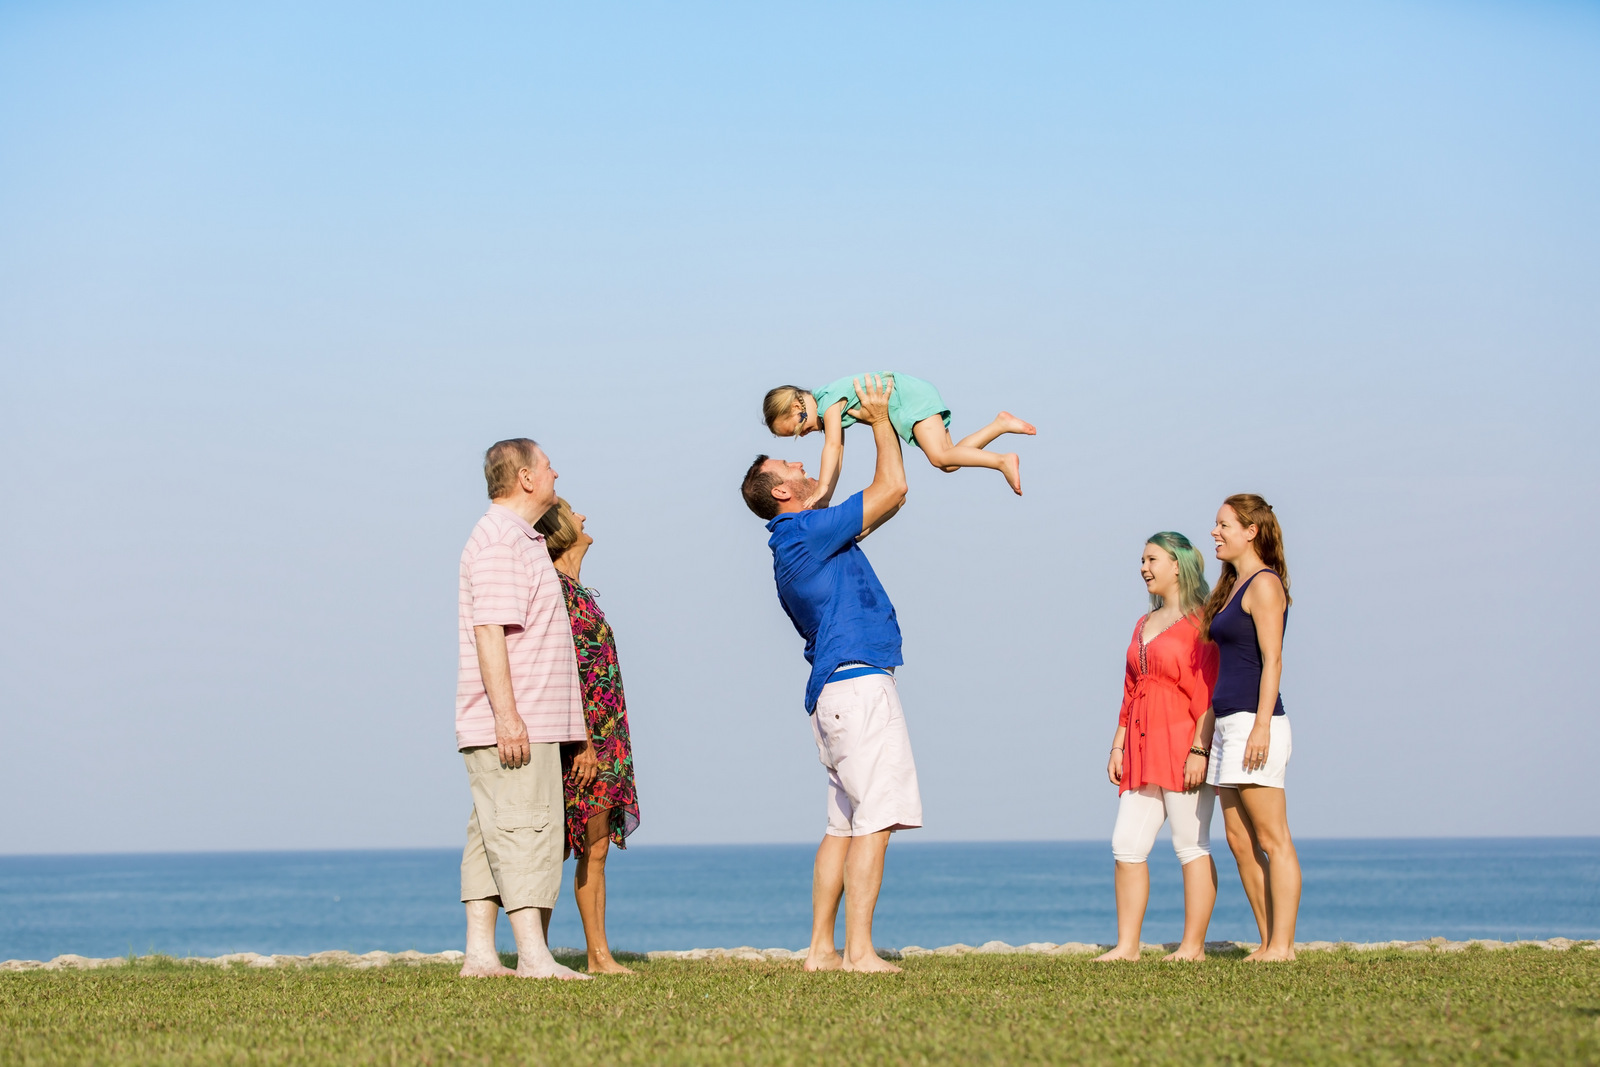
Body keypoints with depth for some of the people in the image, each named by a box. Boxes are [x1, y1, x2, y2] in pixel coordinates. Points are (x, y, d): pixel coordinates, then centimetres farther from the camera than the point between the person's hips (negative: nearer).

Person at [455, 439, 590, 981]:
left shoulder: (521, 538, 22)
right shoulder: (499, 539, -12)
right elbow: (489, 631, -20)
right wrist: (507, 715, -25)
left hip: (523, 722, 10)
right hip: (511, 723, -10)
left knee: (492, 835, 8)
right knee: (525, 831, -13)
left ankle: (480, 953, 8)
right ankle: (534, 958, -17)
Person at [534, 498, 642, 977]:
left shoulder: (574, 589, 17)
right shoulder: (554, 588, -11)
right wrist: (582, 739, -22)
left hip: (600, 739, 9)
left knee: (595, 851, 8)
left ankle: (600, 955, 10)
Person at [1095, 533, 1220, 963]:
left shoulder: (1200, 621, -6)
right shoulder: (1144, 624, 19)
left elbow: (1210, 690, -12)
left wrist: (1200, 749, -18)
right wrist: (1118, 745, 14)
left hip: (1183, 744, -8)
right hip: (1142, 748, 8)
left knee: (1191, 844, -3)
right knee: (1127, 845, 2)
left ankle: (1192, 946, 0)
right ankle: (1126, 946, 4)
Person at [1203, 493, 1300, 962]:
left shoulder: (1264, 585, -8)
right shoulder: (1233, 588, 19)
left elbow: (1272, 661, -15)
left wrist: (1262, 726, -21)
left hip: (1253, 720, -10)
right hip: (1228, 723, 10)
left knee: (1272, 841, -8)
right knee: (1239, 840, 8)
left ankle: (1282, 944, -8)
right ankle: (1269, 941, 10)